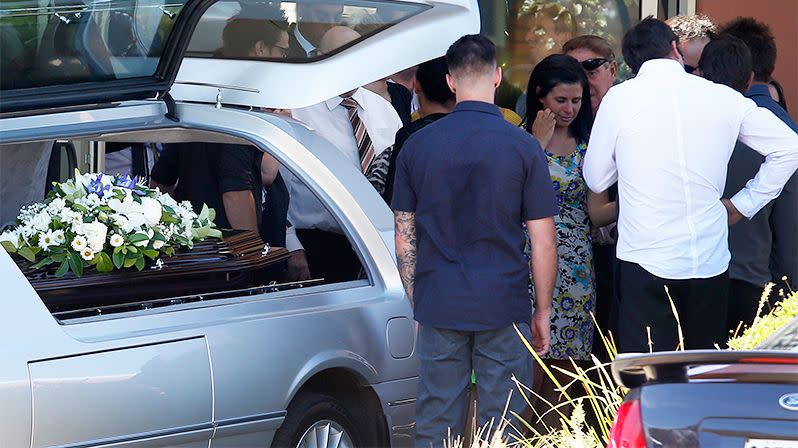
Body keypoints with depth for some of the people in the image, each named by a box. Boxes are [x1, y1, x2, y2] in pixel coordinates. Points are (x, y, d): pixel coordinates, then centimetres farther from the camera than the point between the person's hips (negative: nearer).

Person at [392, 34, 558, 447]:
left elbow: (404, 239, 6)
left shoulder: (417, 146, 2)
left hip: (438, 307, 2)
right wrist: (543, 312, 5)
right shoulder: (522, 146, -6)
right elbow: (543, 243, -5)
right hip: (504, 307, -2)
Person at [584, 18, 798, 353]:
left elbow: (596, 179, 5)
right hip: (711, 263, 3)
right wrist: (743, 203, 13)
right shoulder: (723, 98, 3)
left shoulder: (619, 99, -4)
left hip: (645, 263, -3)